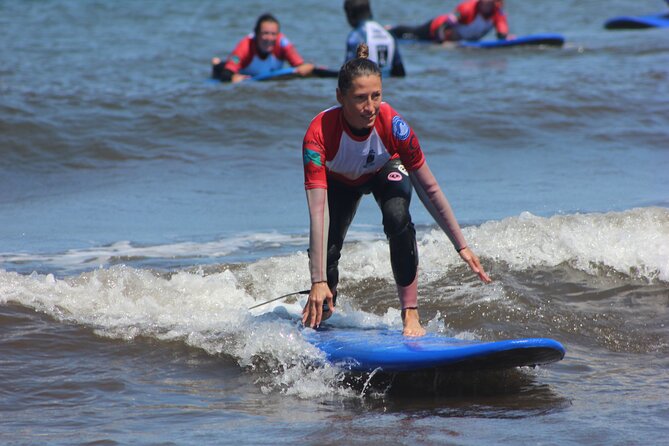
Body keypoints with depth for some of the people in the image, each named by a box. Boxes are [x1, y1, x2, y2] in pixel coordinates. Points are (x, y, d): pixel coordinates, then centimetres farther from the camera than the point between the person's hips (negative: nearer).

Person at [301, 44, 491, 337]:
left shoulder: (392, 125, -37)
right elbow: (318, 213, -44)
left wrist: (462, 247, -22)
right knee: (327, 250, -11)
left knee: (397, 218, -29)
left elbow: (429, 189, -25)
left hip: (385, 172, 0)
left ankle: (411, 314, -21)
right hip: (339, 181, 0)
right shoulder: (318, 135, -40)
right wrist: (318, 282, -48)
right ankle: (322, 314, 23)